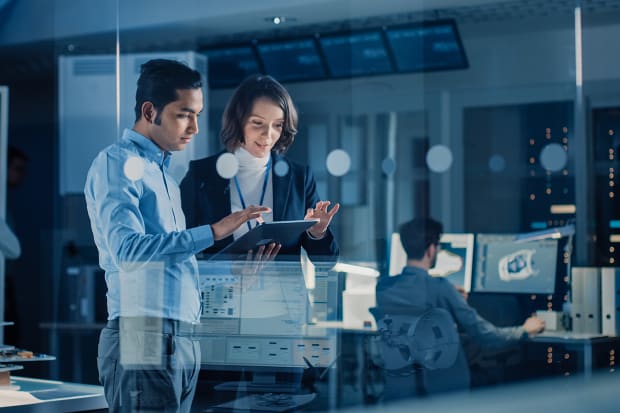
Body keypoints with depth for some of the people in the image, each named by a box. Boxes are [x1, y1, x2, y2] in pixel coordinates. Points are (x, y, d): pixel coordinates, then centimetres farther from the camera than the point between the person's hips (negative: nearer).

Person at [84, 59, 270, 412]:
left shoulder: (163, 172, 21)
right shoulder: (118, 163, -5)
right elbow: (127, 248, -20)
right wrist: (213, 232, -23)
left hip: (184, 340, 8)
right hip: (144, 339, -8)